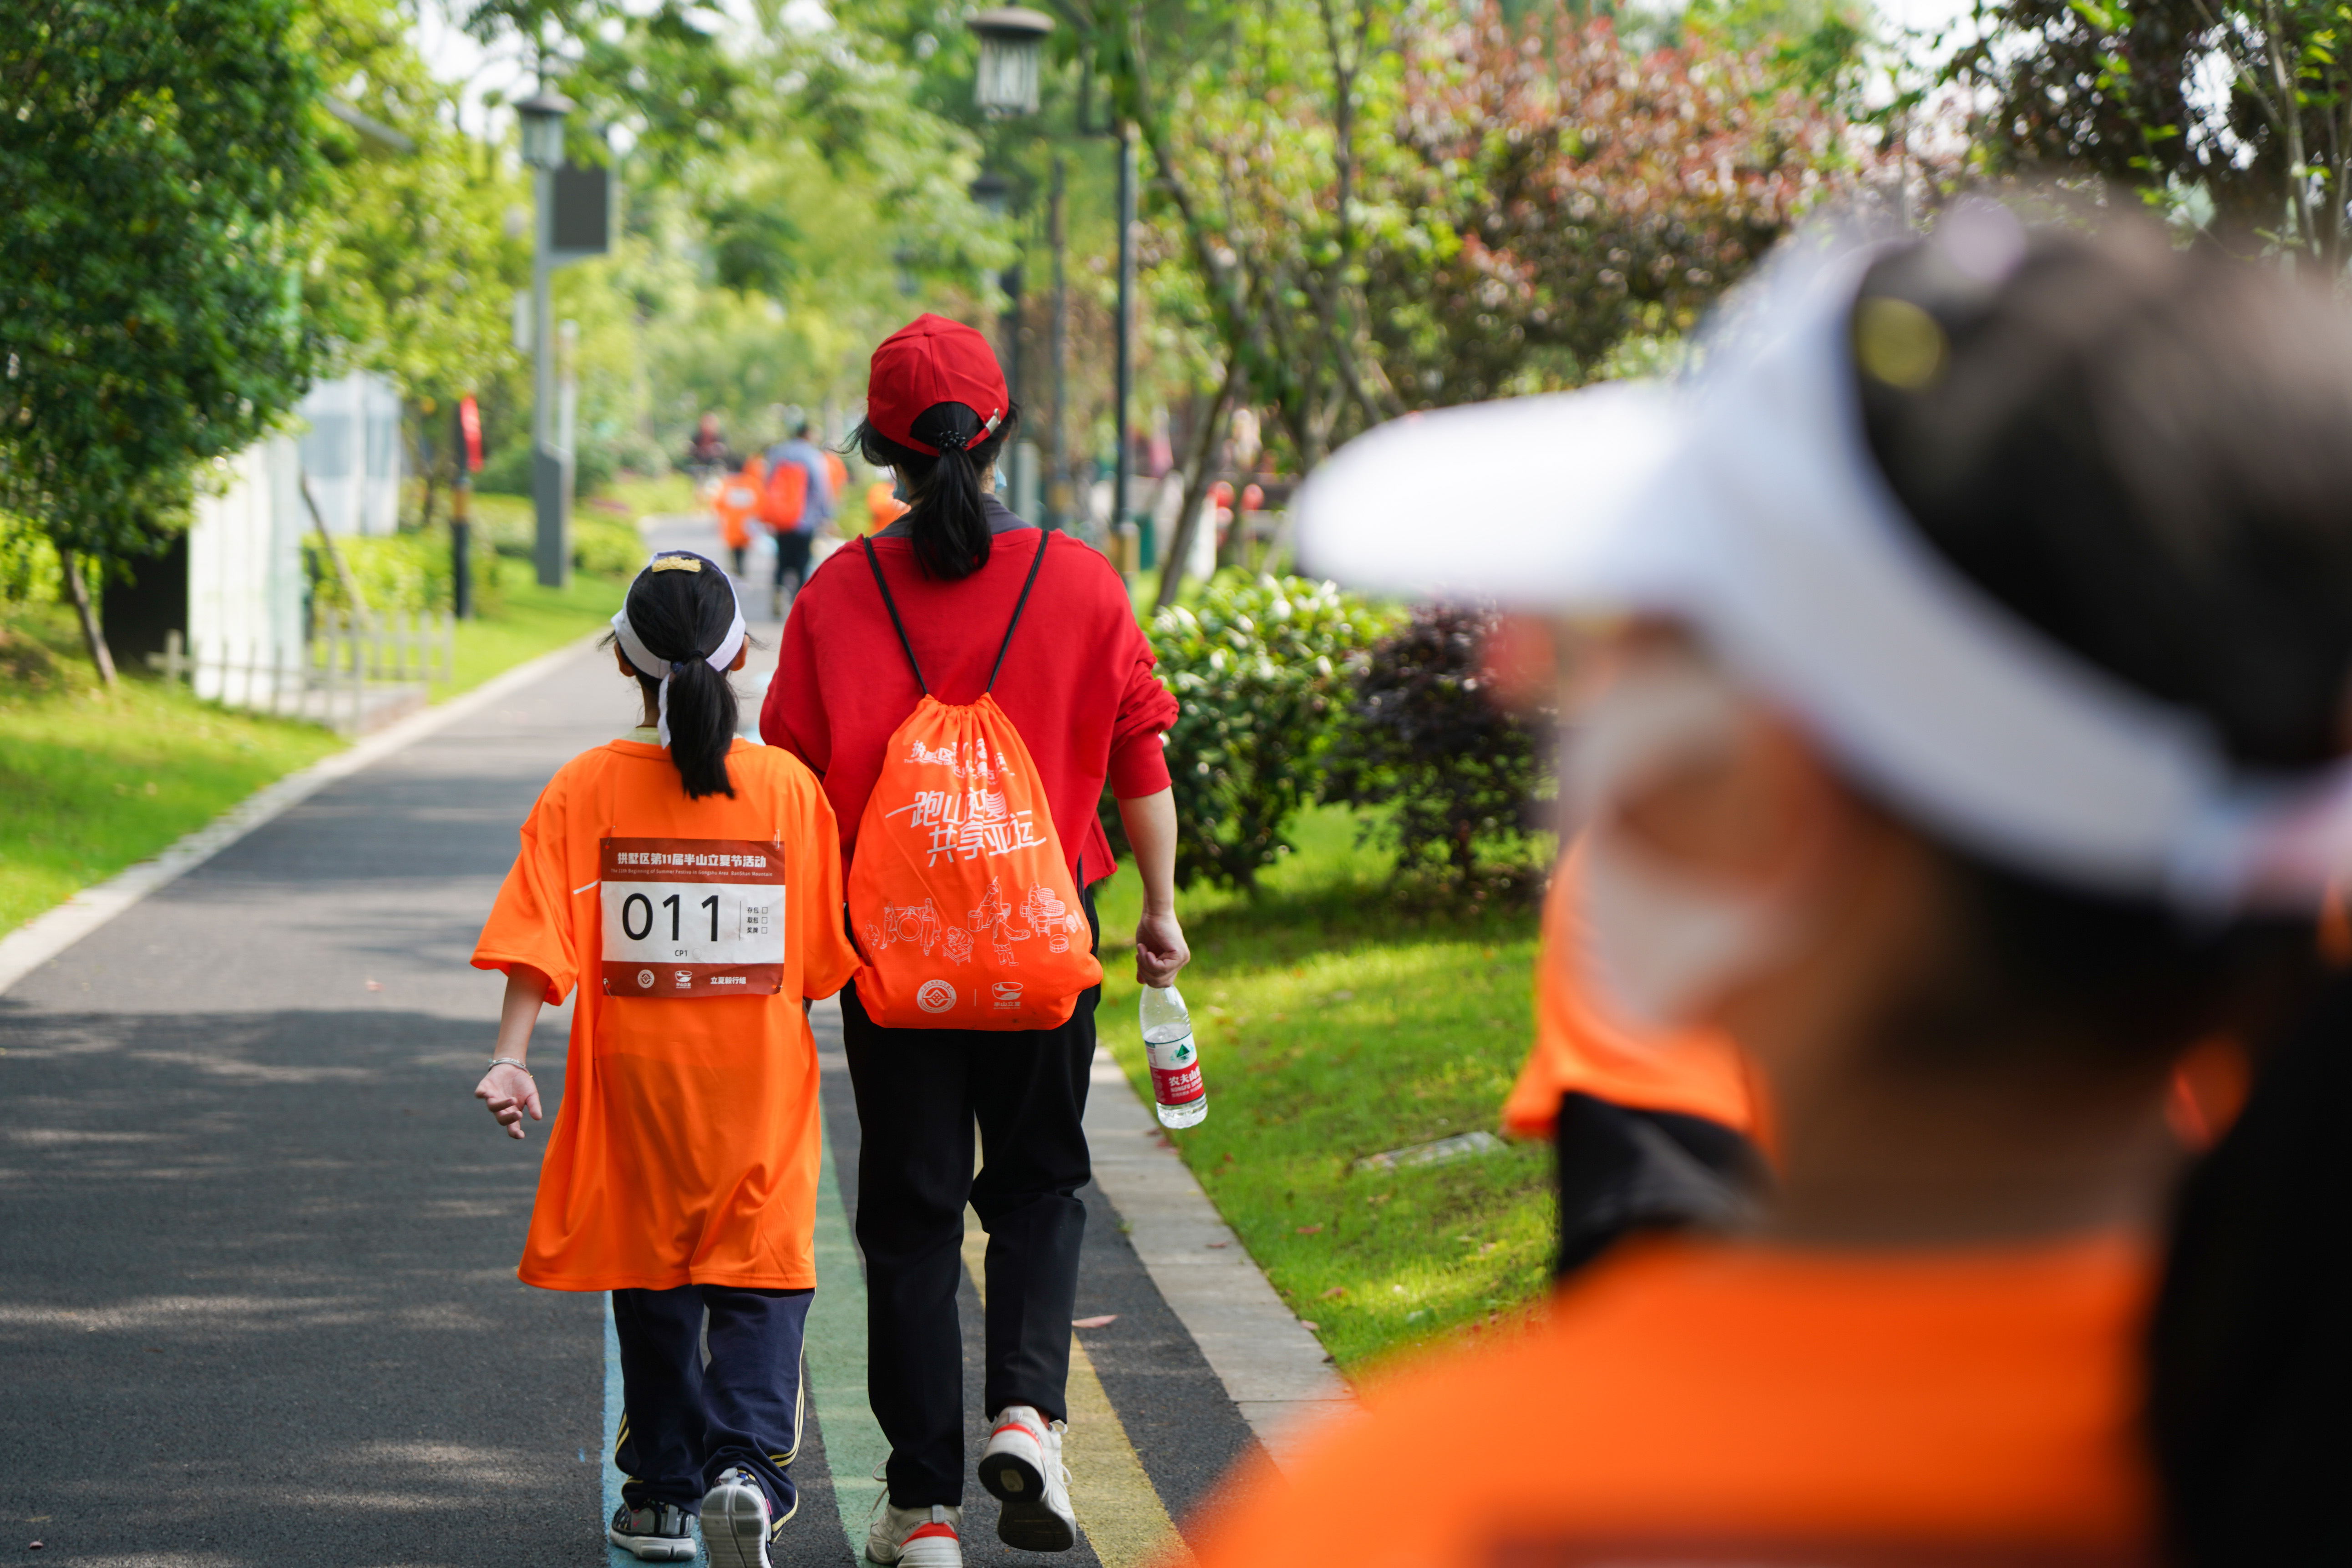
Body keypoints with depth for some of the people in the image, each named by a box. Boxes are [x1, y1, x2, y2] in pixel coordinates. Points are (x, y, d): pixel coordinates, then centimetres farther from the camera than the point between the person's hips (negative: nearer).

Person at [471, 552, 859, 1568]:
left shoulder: (585, 789, -7)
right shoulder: (789, 787, -5)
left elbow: (540, 941, -14)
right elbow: (824, 959, 0)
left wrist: (511, 1058, -16)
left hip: (636, 1079, 1)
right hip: (762, 1089, -1)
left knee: (653, 1289, 15)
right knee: (762, 1285, 4)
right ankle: (747, 1467, -16)